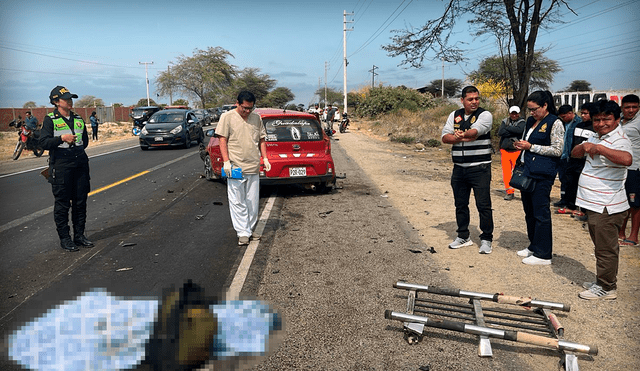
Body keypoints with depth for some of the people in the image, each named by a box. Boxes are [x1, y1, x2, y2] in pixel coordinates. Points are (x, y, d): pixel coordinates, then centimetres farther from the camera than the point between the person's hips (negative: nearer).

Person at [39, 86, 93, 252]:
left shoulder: (78, 119, 15)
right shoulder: (50, 120, -2)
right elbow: (44, 142, -11)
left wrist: (75, 149, 14)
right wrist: (62, 138, -22)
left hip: (80, 164, 6)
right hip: (60, 167, -5)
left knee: (80, 202, 8)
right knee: (62, 204, -1)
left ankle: (79, 235, 19)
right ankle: (64, 238, 8)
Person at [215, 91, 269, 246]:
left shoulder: (257, 118, 11)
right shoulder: (227, 117, -2)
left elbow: (261, 140, 17)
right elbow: (223, 140, -5)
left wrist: (265, 158, 7)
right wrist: (226, 161, -13)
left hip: (254, 168, 4)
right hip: (235, 167, -4)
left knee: (252, 202, 11)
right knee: (237, 202, -1)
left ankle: (249, 229, 24)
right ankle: (243, 233, 5)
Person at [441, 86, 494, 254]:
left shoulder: (485, 115, -3)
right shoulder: (454, 115, 11)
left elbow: (475, 131, -23)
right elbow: (445, 137, 0)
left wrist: (463, 134, -43)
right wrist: (460, 139, -18)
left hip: (480, 168, -5)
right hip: (459, 168, 5)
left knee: (483, 205, -4)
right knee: (460, 204, 12)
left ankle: (486, 239, 10)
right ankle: (463, 237, 26)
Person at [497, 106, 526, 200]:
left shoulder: (522, 122, 4)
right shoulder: (505, 121, 13)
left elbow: (520, 130, -18)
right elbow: (500, 132, -4)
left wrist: (507, 128, -7)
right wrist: (513, 132, -9)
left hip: (517, 150, -3)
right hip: (505, 150, 3)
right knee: (506, 172, 2)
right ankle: (510, 192, 11)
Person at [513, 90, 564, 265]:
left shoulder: (555, 123, -7)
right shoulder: (530, 121, 17)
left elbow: (557, 150, -12)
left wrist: (531, 147, -14)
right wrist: (520, 145, 7)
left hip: (542, 175, -8)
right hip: (527, 172, 8)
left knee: (541, 213, -5)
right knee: (529, 211, 13)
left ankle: (543, 254, 3)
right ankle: (533, 246, 26)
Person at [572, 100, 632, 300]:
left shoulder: (619, 140, -16)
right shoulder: (597, 137, 14)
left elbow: (626, 159, -37)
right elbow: (574, 154, 17)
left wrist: (599, 148, -30)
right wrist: (585, 146, -4)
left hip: (607, 207, -10)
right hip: (594, 204, 10)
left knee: (605, 249, 1)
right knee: (603, 247, 20)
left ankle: (606, 288, 13)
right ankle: (602, 282, 33)